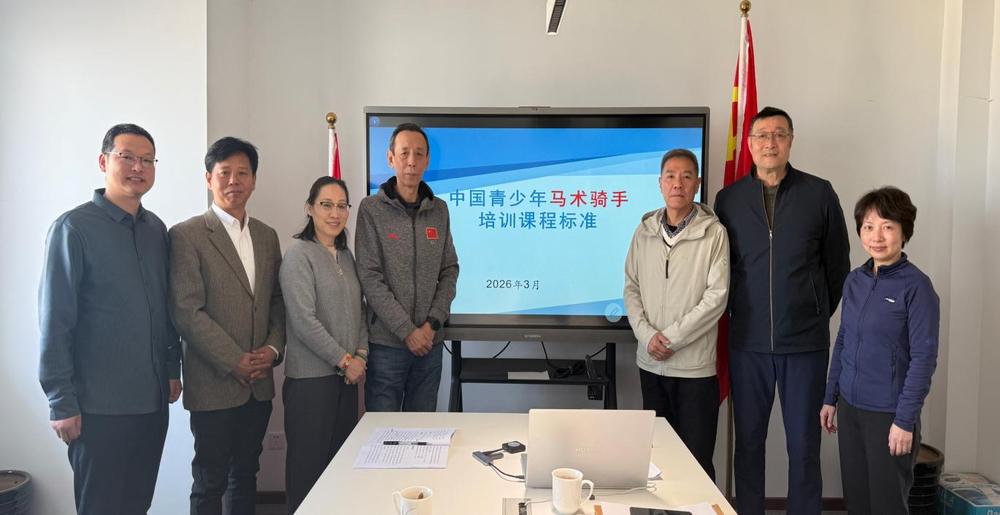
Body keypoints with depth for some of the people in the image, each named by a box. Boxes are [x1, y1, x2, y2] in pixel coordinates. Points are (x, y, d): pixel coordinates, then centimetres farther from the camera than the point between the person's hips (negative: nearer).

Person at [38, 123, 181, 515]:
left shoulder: (156, 229, 8)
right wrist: (61, 402, -12)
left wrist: (173, 369, 12)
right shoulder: (74, 228, -10)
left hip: (153, 400, 6)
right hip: (100, 407, -5)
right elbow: (55, 322, -11)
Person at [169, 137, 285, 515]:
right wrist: (235, 363, -15)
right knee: (211, 481, 5)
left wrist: (273, 348, -4)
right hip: (214, 384, -5)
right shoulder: (187, 235, -7)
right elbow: (187, 311, -13)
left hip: (258, 382, 5)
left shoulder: (267, 236, 11)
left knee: (246, 473, 16)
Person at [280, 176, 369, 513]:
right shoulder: (299, 255, -10)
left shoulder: (345, 256, 12)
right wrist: (344, 360, -13)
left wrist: (361, 353, 0)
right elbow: (304, 321, -17)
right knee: (309, 463, 2)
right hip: (311, 377, -7)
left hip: (345, 374, 7)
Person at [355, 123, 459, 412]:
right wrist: (407, 331, -14)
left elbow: (450, 270, 7)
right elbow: (370, 278, -11)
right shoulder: (371, 209, -6)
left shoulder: (439, 210, 6)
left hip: (430, 343, 4)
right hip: (387, 343, -3)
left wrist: (433, 323, -6)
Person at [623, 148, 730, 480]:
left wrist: (671, 339, -13)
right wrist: (647, 335, -9)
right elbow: (631, 288, 7)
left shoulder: (713, 232, -6)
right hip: (651, 364, 4)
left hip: (695, 366, -4)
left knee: (696, 462, 3)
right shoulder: (645, 231, 6)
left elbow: (716, 296, -12)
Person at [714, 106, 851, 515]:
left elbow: (837, 265, 7)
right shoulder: (728, 198, 3)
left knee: (803, 444, 7)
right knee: (748, 441, 9)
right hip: (748, 341, 1)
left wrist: (819, 314, 12)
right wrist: (742, 313, 9)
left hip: (806, 342, -1)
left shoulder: (819, 194, 0)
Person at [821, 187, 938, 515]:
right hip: (850, 408, 5)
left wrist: (905, 421, -15)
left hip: (890, 415, -5)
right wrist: (831, 399, 12)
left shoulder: (916, 286, -12)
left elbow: (924, 358, -13)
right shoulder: (854, 281, 5)